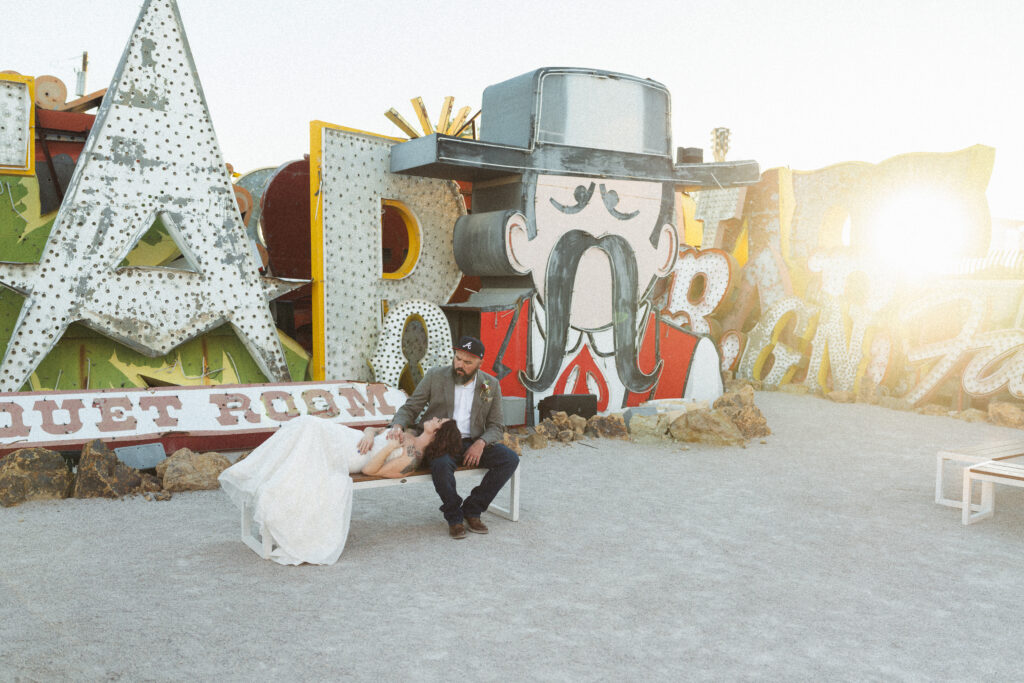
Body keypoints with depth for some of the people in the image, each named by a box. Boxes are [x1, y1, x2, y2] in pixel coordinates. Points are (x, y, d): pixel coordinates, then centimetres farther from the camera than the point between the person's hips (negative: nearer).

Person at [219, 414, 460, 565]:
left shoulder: (411, 459, -12)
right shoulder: (408, 436, 13)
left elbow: (369, 469, -16)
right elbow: (372, 429, 20)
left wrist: (389, 447, -20)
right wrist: (369, 435, -2)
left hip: (342, 459, -8)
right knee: (306, 425, -14)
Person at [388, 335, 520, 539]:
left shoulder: (491, 385, 4)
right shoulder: (435, 376, -1)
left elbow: (496, 426, 6)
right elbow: (410, 408, 2)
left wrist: (481, 443, -15)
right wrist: (398, 426, -21)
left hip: (473, 444, 3)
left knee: (510, 459, -20)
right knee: (441, 464, -37)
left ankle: (472, 509, -7)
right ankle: (454, 517, -12)